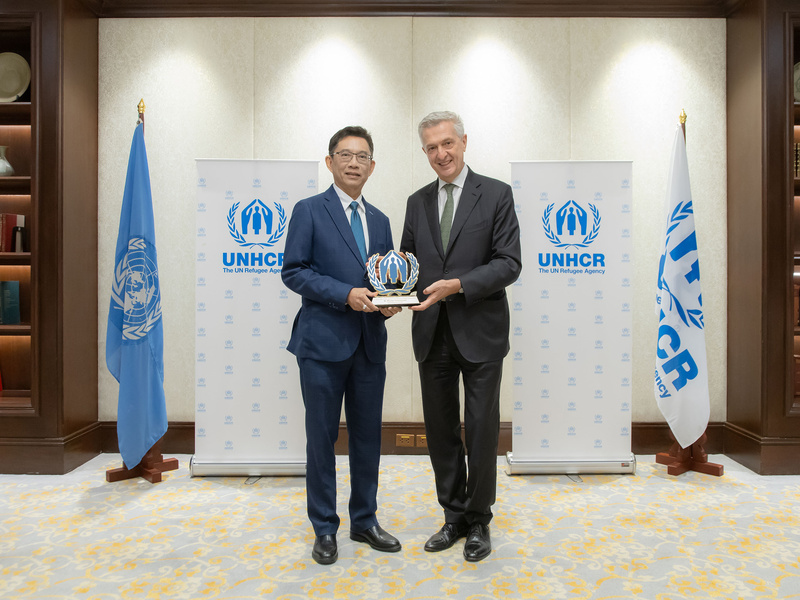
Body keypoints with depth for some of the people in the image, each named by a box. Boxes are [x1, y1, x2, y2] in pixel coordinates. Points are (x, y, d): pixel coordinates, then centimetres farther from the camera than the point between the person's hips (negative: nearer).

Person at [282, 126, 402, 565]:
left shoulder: (379, 221, 15)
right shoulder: (309, 211, -1)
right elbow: (293, 271, -8)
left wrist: (389, 301, -5)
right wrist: (345, 294, -18)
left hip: (369, 345, 5)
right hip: (323, 342, -5)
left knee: (368, 436, 13)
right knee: (322, 437, 6)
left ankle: (364, 521, 30)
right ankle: (324, 529, 22)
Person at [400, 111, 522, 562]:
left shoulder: (497, 194, -2)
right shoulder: (417, 202, 11)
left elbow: (509, 264, -9)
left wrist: (457, 285, -21)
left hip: (480, 334, -4)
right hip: (432, 335, 4)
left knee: (481, 431, 6)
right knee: (441, 431, 13)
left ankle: (479, 521, 26)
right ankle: (454, 517, 31)